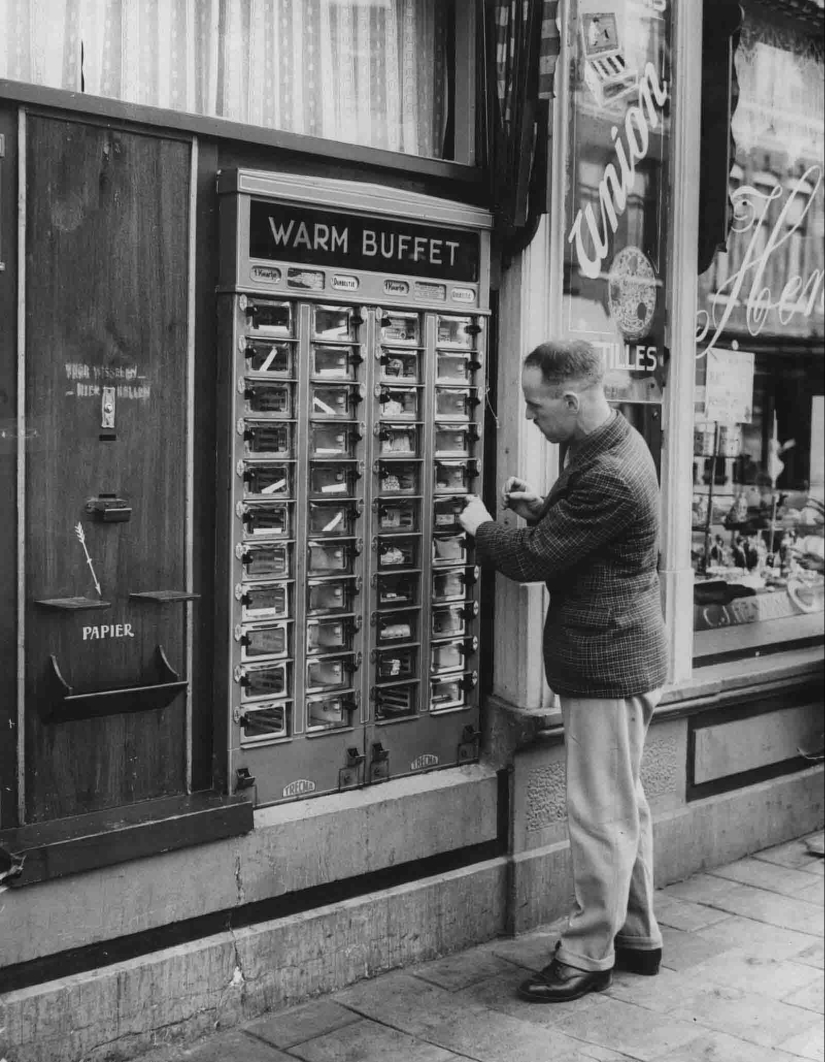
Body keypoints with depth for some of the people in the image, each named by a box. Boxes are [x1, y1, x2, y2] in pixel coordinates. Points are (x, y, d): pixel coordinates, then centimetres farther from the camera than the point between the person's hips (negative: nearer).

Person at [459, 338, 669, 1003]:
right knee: (624, 806, 19)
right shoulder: (616, 443, 7)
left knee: (602, 816, 1)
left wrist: (482, 525, -2)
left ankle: (589, 956, 13)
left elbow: (532, 559, -20)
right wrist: (540, 508, 1)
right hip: (625, 656, 11)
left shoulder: (609, 478, -26)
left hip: (607, 665, -11)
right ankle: (638, 937, 32)